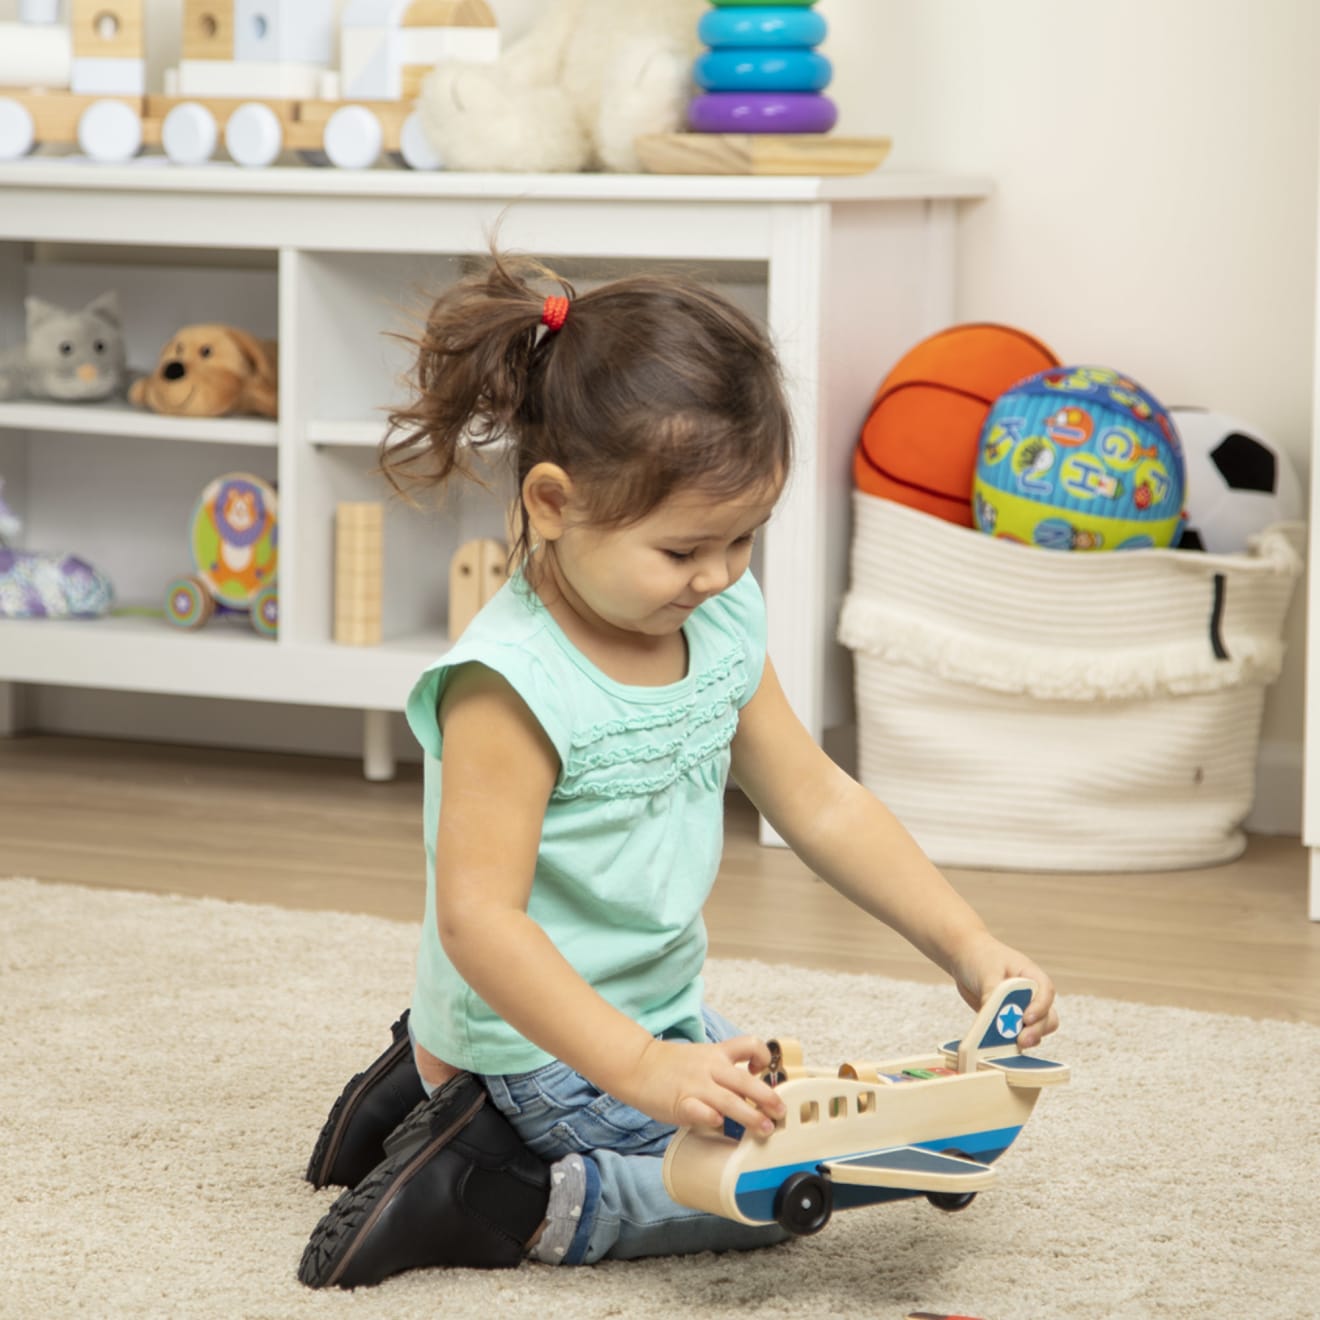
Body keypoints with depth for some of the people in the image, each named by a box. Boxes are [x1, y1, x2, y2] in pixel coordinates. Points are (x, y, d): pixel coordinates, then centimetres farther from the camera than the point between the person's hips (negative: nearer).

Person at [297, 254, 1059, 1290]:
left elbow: (821, 805, 7)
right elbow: (478, 918, -29)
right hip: (548, 1043, -9)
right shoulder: (509, 683, -25)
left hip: (662, 1018, 9)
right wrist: (642, 1069, -37)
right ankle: (504, 1203, -7)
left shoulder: (723, 625, 0)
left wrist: (967, 945, -4)